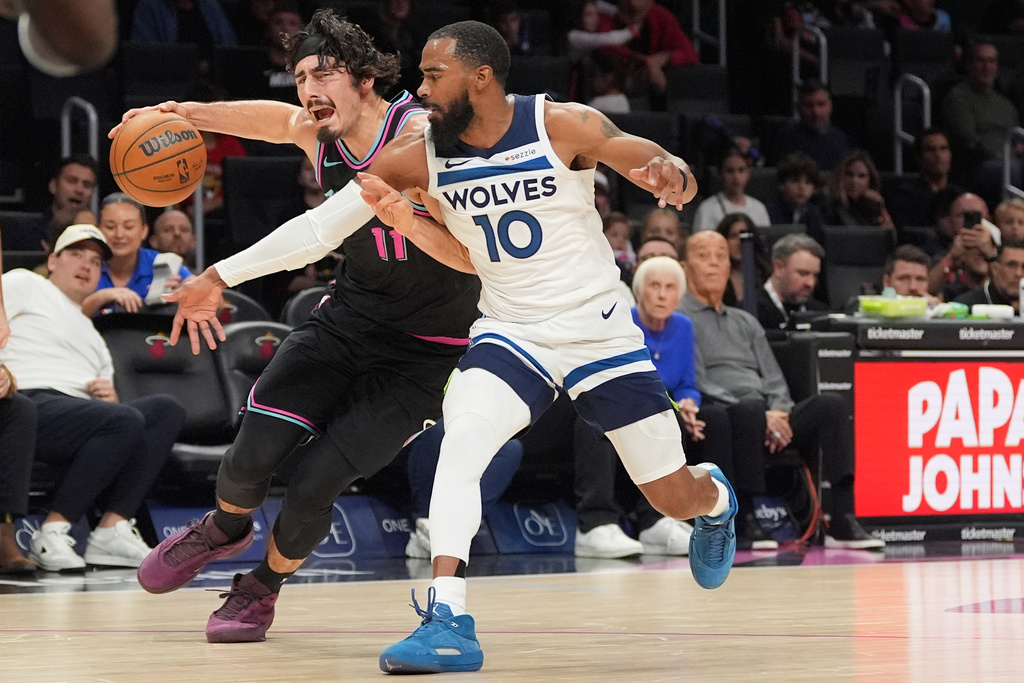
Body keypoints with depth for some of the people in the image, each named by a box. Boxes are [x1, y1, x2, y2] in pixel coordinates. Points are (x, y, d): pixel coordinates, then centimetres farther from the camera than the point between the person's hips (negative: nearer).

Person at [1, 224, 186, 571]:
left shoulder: (92, 335, 36)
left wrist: (110, 397, 5)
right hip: (31, 404, -8)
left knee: (166, 410, -11)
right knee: (125, 421, -31)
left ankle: (112, 529, -22)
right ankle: (51, 532, -29)